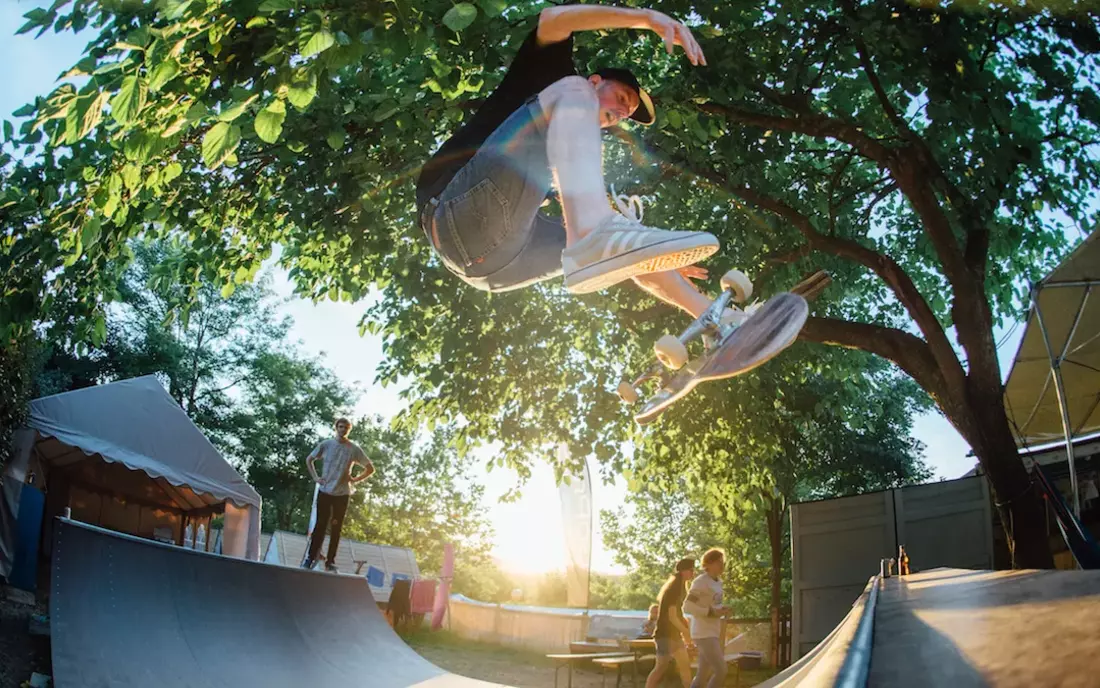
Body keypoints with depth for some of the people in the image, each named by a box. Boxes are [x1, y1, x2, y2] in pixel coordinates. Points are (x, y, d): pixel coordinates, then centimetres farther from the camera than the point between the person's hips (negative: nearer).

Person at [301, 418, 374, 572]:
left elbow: (370, 468, 5)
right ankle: (310, 558, 11)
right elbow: (309, 459, 11)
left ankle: (330, 561, 12)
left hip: (342, 494, 0)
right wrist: (315, 477, 1)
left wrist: (355, 479, -4)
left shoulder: (354, 449, -3)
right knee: (320, 525, 3)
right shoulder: (326, 445, -2)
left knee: (336, 528, 6)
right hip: (324, 491, 0)